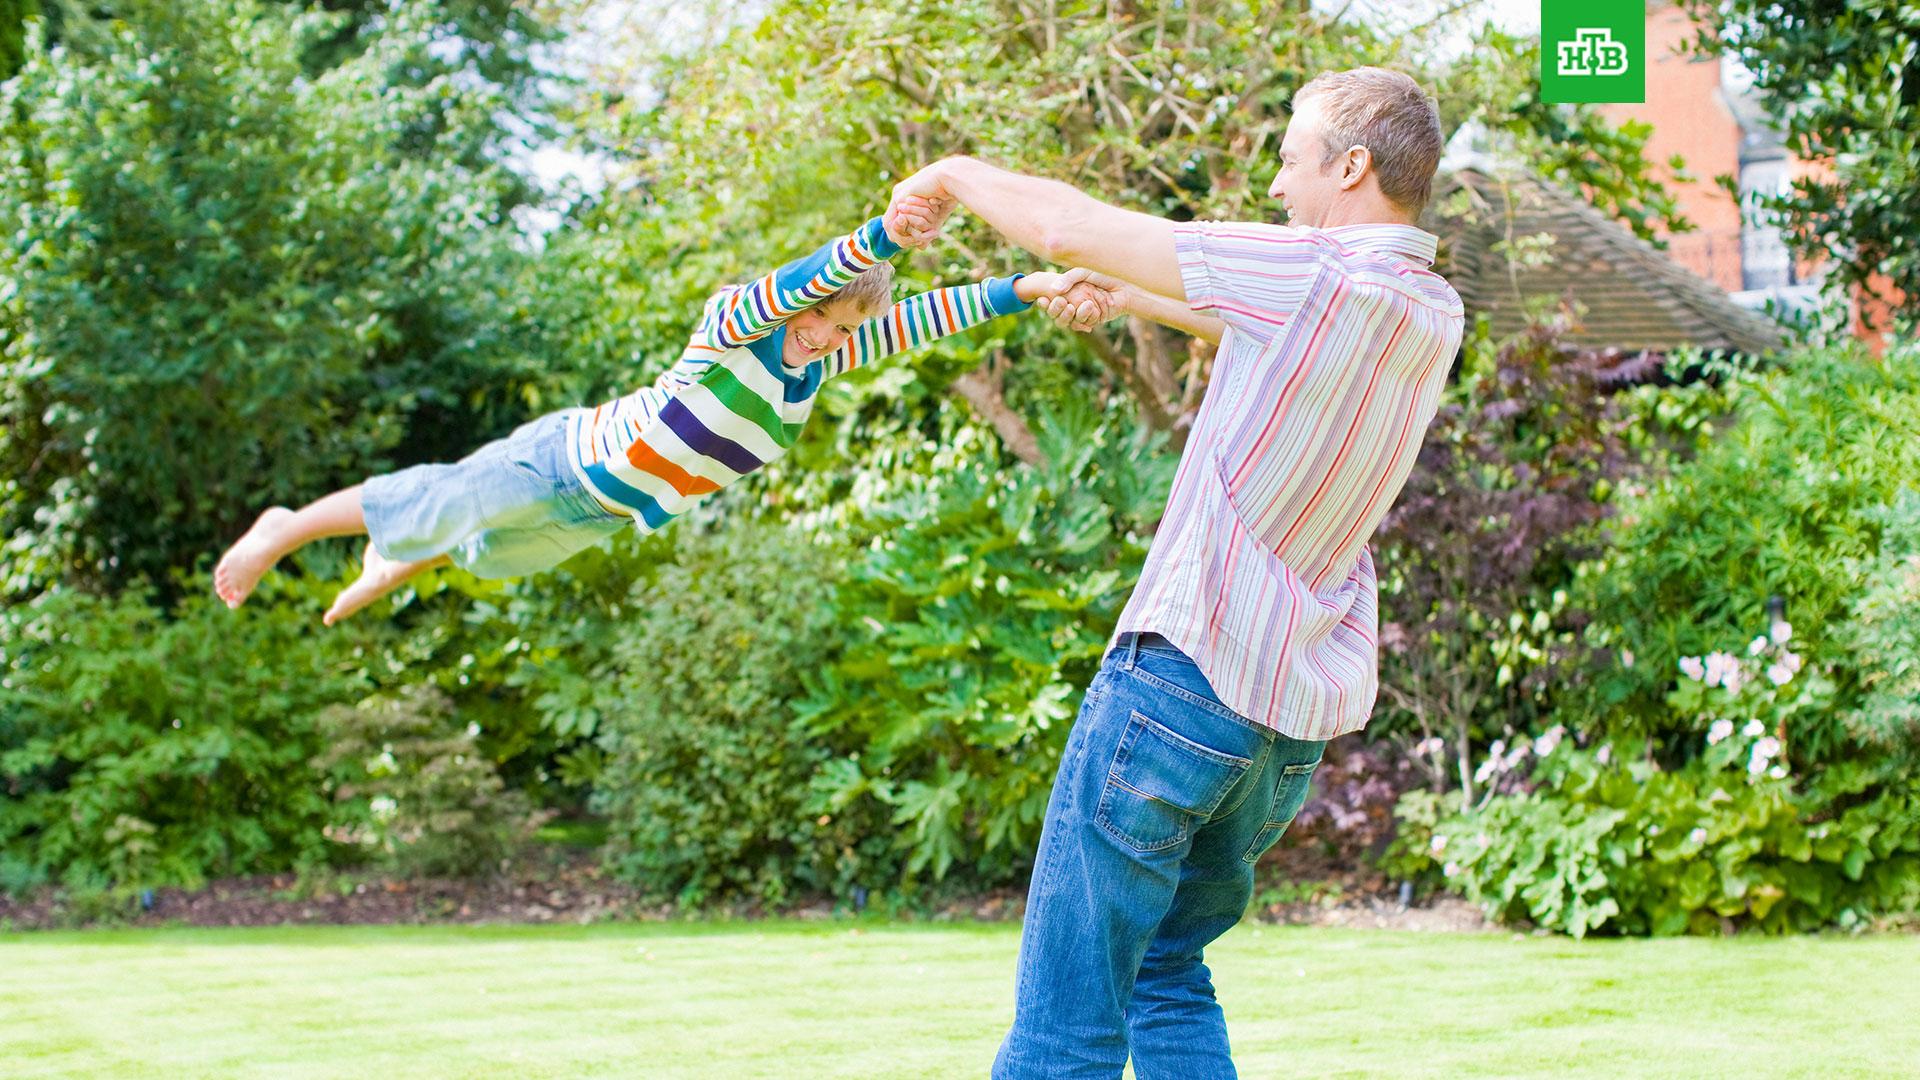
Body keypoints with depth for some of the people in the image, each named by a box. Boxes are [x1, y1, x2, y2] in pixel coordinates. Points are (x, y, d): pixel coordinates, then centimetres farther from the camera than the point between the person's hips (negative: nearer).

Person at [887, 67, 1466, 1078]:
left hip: (1188, 672, -8)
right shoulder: (1434, 313, 7)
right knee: (1167, 971, 21)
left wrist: (955, 176, 8)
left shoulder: (1314, 275, -16)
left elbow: (1064, 228, -10)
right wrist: (1128, 296, 29)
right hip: (1300, 723, 8)